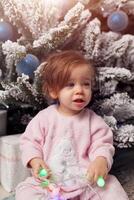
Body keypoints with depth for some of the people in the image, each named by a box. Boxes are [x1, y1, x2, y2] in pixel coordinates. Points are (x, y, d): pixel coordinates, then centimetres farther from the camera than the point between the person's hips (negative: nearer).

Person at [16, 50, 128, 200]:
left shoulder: (94, 120, -2)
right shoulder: (44, 117, -3)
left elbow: (102, 145, -5)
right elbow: (30, 142, 3)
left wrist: (101, 160, -27)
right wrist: (35, 160, -15)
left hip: (87, 180, 0)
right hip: (49, 180, 1)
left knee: (111, 188, -17)